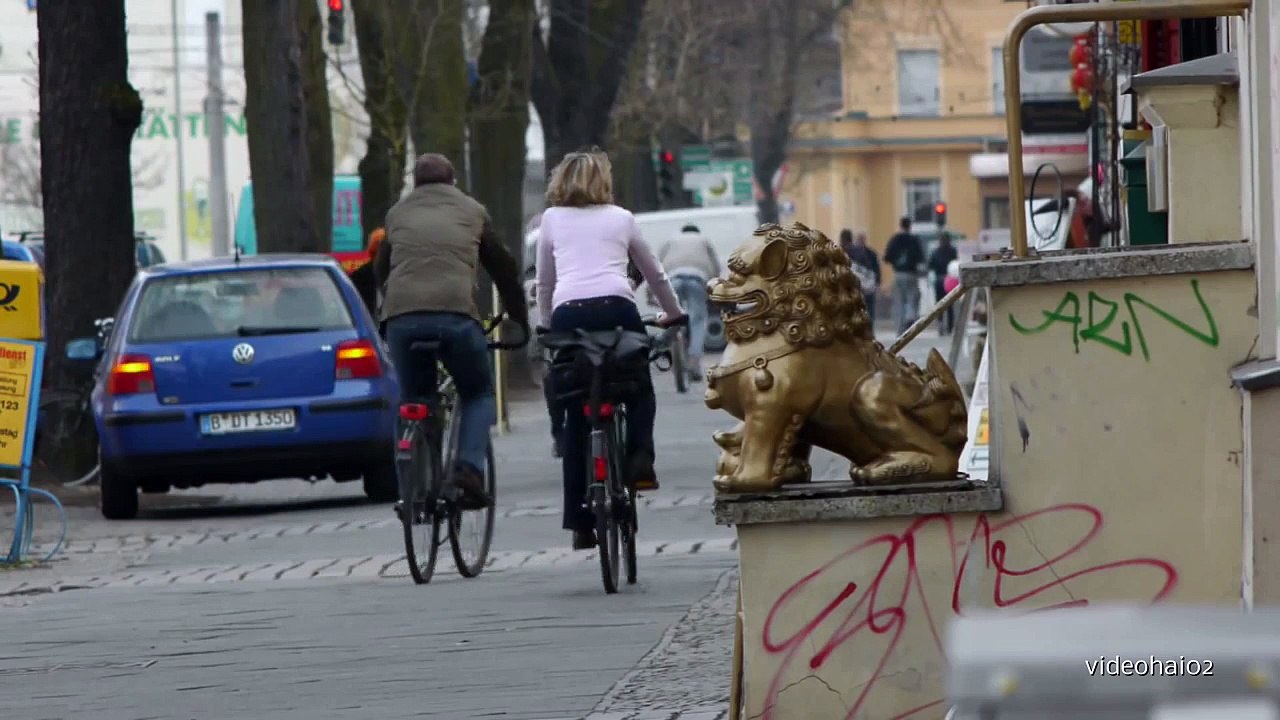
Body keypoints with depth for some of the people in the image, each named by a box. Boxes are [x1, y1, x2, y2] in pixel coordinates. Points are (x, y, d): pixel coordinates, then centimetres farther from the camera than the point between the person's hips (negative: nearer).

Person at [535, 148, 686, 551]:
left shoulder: (552, 219, 21)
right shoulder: (621, 219, 21)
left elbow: (544, 284, 23)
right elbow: (654, 274, 32)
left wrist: (547, 326, 36)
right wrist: (673, 313, 47)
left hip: (568, 313, 1)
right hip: (615, 307, -1)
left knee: (575, 419, 6)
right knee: (639, 389, 20)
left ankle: (580, 524, 3)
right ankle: (639, 456, -10)